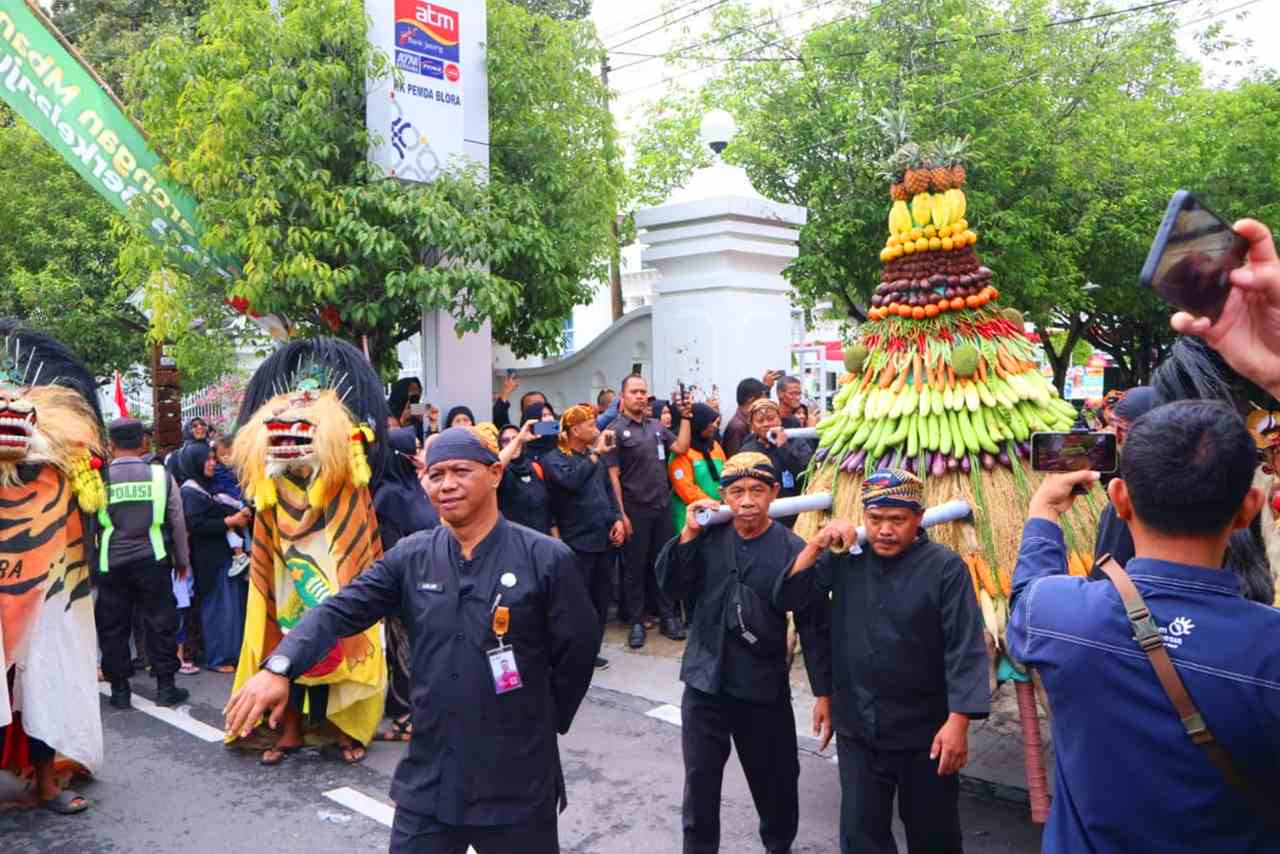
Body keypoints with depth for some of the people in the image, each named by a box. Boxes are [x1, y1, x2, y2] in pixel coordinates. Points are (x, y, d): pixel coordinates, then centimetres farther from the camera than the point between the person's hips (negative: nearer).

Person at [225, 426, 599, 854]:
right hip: (428, 779, 3)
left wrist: (546, 722, 4)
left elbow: (578, 650, -3)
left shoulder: (547, 559, -10)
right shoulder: (411, 557, 0)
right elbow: (340, 610, -6)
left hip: (518, 783, -2)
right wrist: (280, 668, -21)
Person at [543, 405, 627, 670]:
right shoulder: (554, 459, -7)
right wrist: (595, 454, -22)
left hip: (605, 538, 7)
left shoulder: (594, 456, 14)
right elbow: (571, 480, -27)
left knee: (602, 598, 12)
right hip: (578, 542, -7)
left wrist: (617, 519, 5)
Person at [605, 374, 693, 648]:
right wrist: (621, 514, -14)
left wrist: (686, 417, -1)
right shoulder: (616, 431, -7)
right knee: (635, 567, 6)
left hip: (662, 506, 5)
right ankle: (636, 622, 16)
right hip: (635, 509, -5)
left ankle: (668, 617, 23)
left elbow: (681, 447, 5)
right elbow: (613, 476, -10)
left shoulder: (656, 426, 10)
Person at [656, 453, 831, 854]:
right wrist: (687, 534, -15)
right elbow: (670, 586, -4)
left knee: (776, 781, 16)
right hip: (705, 681, 2)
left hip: (764, 687, -2)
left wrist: (824, 693, -8)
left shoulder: (793, 550, -12)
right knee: (700, 779, 13)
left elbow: (815, 625, -9)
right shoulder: (708, 538, -3)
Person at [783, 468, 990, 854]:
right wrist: (817, 544, -12)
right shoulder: (845, 560, 0)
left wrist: (957, 722, -22)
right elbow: (788, 595, -1)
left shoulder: (945, 567, -12)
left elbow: (965, 649, -15)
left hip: (925, 732, -3)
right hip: (856, 729, 3)